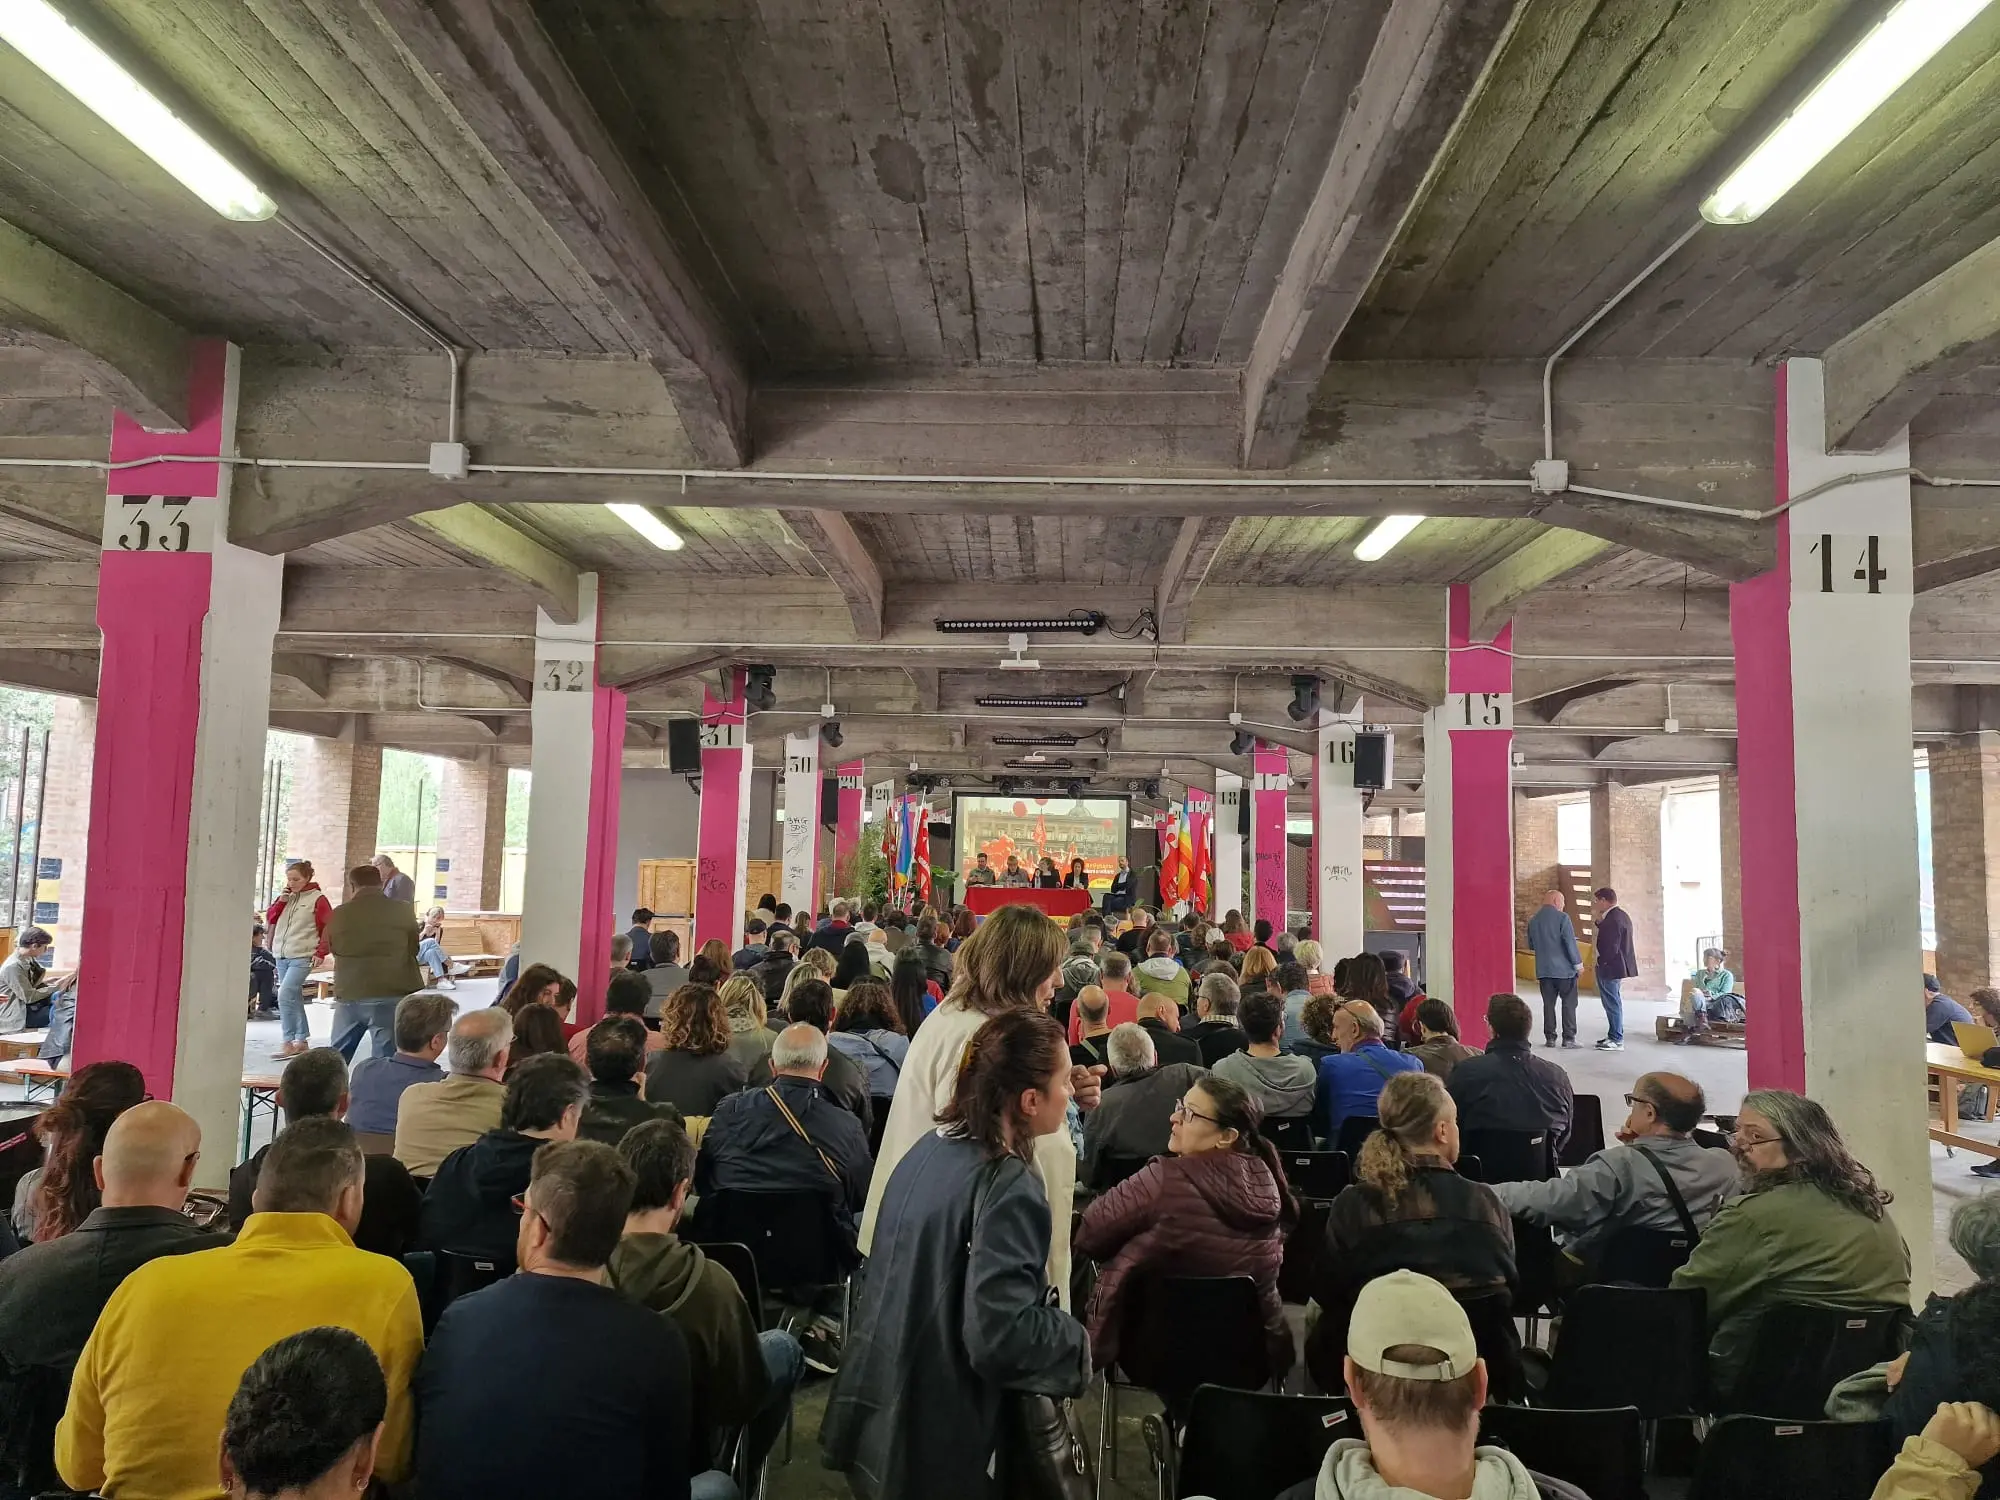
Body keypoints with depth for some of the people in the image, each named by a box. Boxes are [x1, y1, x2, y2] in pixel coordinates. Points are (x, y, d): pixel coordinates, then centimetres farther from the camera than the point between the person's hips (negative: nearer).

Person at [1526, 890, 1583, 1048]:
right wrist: (1578, 964, -4)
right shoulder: (1562, 917, -10)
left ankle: (1550, 1038, 7)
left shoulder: (1533, 920, 7)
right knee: (1569, 1004, 2)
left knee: (1548, 1004, 8)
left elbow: (1531, 945, 15)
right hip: (1564, 969, -5)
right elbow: (1570, 943, -13)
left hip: (1543, 970, 5)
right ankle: (1568, 1038, 1)